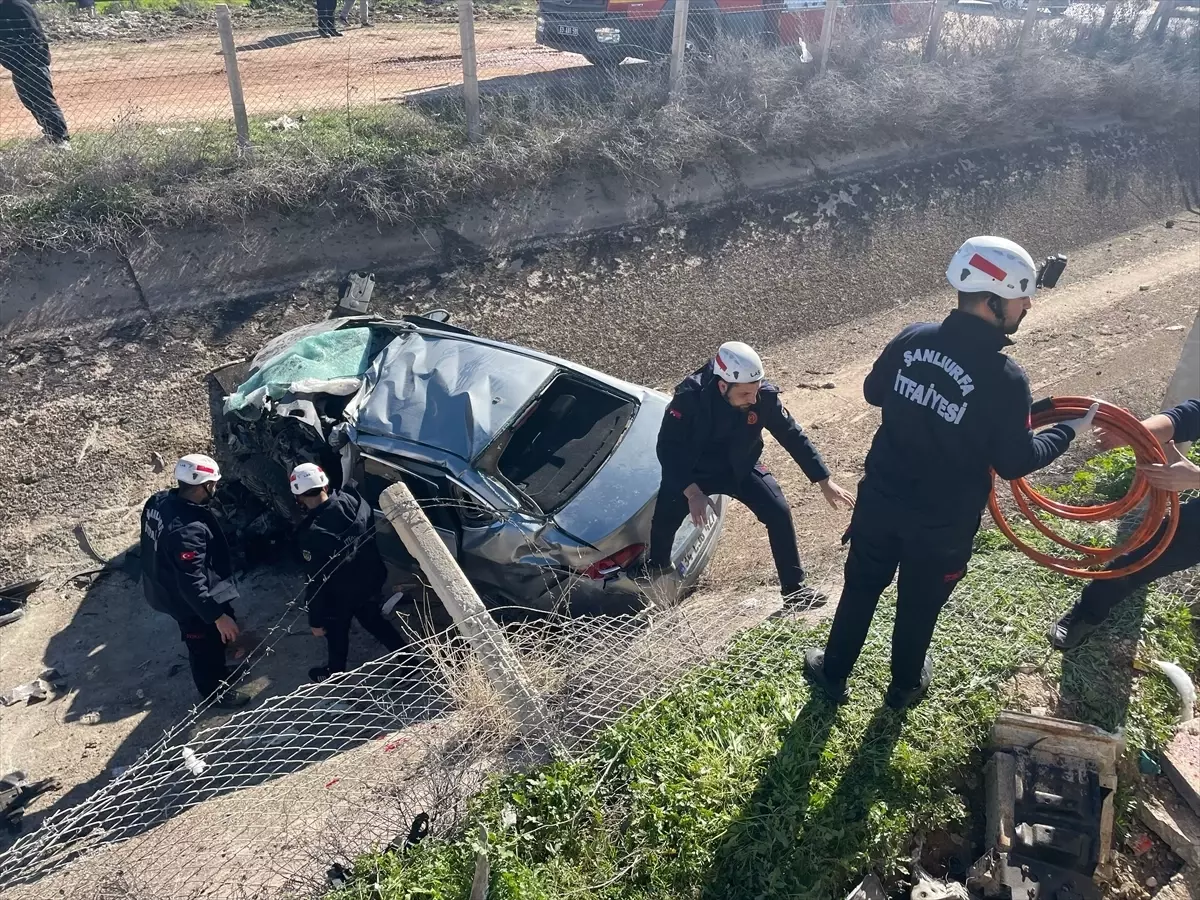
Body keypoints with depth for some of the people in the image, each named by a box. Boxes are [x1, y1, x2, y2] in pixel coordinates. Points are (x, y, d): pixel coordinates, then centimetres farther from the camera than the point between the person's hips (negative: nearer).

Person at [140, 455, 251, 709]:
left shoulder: (159, 501, -11)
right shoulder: (188, 529, -40)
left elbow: (155, 545, 9)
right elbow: (192, 583, -35)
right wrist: (217, 616, -27)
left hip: (167, 587, 9)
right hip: (188, 600, -9)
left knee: (214, 639, 32)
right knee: (206, 647, 17)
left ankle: (219, 674, 56)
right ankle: (215, 692, 41)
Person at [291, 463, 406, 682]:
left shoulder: (312, 532, -33)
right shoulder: (353, 500, -17)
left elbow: (316, 582, -25)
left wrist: (316, 620, -12)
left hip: (341, 595, -5)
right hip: (371, 580, 5)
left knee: (337, 633, 23)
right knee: (373, 620, 30)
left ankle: (335, 673, 50)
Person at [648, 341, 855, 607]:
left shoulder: (764, 395, -24)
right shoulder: (690, 397, -32)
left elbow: (794, 437, -11)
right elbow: (667, 448, -26)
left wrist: (825, 482, -9)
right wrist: (692, 493, -37)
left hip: (740, 469, 2)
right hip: (692, 472, -2)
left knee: (779, 513, -11)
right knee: (664, 521, -13)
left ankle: (794, 588, 6)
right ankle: (657, 568, 22)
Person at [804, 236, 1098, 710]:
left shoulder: (912, 339, -11)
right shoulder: (1005, 378, -25)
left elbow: (873, 392, 7)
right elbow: (1014, 463, -13)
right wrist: (1070, 430, 2)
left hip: (880, 497, 4)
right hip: (942, 520, -3)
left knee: (861, 587, 22)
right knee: (919, 603, 20)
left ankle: (833, 672, 40)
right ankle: (904, 685, 44)